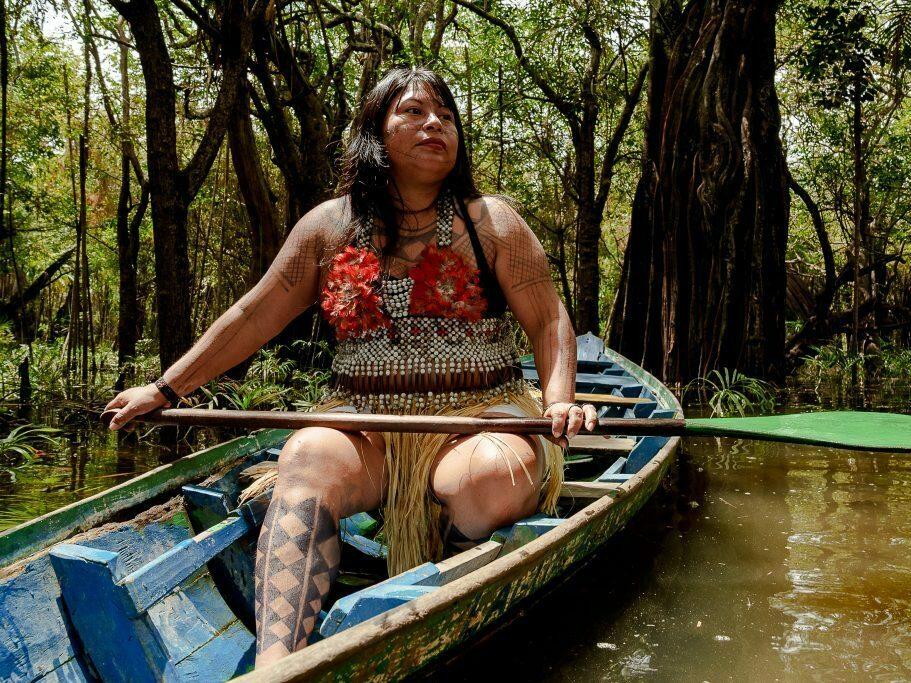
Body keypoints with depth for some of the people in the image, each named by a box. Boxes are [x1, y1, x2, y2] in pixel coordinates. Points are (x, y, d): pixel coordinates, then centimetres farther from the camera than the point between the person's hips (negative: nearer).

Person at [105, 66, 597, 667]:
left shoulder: (492, 223, 6)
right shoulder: (328, 227, 10)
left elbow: (549, 322, 2)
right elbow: (254, 318, 14)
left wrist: (559, 400, -17)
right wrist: (166, 389, 15)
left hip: (478, 415, -1)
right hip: (364, 420, 1)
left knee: (494, 475, -36)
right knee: (308, 457, -33)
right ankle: (275, 663, -45)